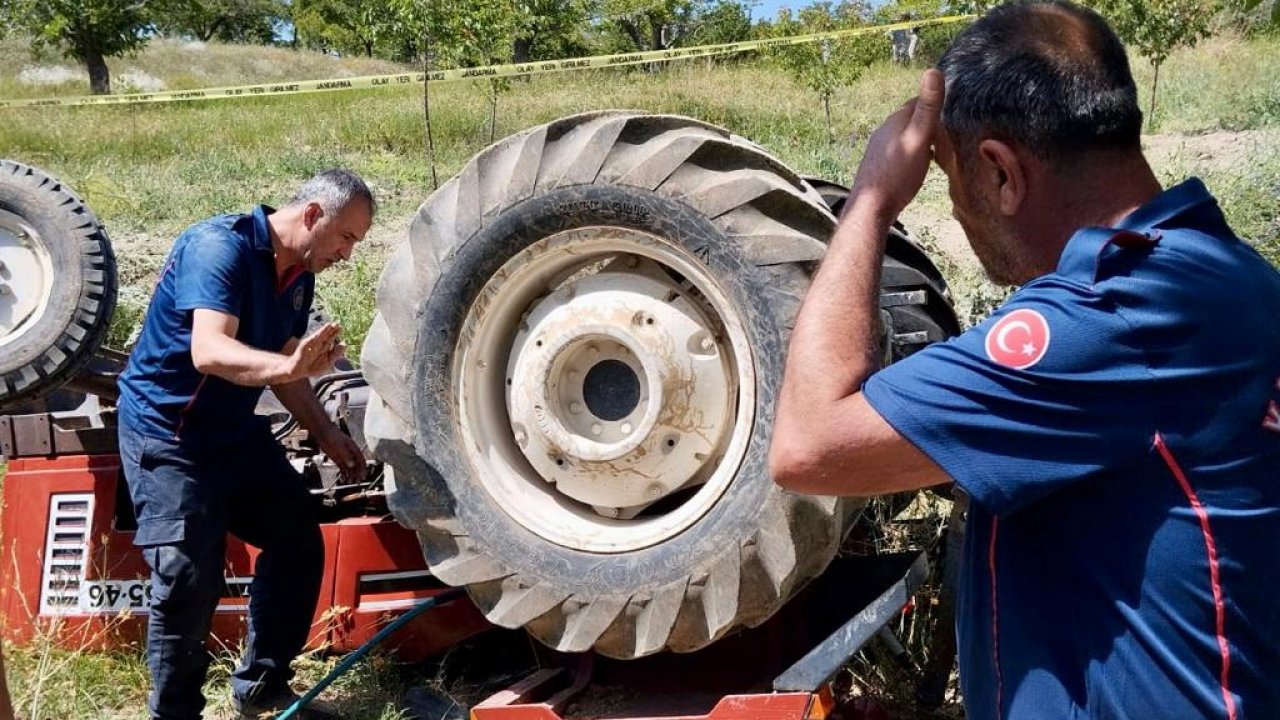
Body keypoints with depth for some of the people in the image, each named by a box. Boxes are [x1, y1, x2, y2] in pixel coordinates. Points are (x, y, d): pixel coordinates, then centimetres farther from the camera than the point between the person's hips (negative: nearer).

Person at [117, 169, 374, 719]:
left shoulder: (299, 276, 4)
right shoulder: (220, 246, -23)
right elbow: (210, 351, -37)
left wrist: (326, 436, 9)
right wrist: (291, 365, -53)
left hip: (236, 430, 9)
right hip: (167, 431, -8)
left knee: (300, 545, 7)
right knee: (190, 579, -13)